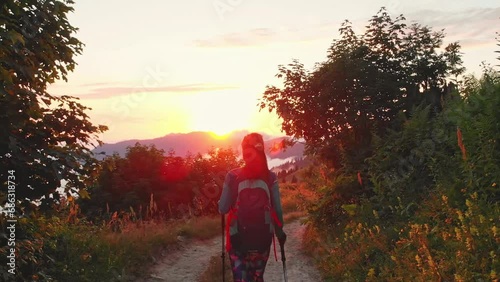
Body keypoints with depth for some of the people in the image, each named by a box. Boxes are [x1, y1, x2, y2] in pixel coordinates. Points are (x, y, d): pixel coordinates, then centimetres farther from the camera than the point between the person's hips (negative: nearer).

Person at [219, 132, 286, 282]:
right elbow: (277, 209, -4)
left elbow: (223, 209, -7)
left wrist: (221, 201, 15)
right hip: (263, 237, 2)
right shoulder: (270, 177, -6)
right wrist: (279, 230, 11)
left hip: (238, 238, -2)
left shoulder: (233, 176, -8)